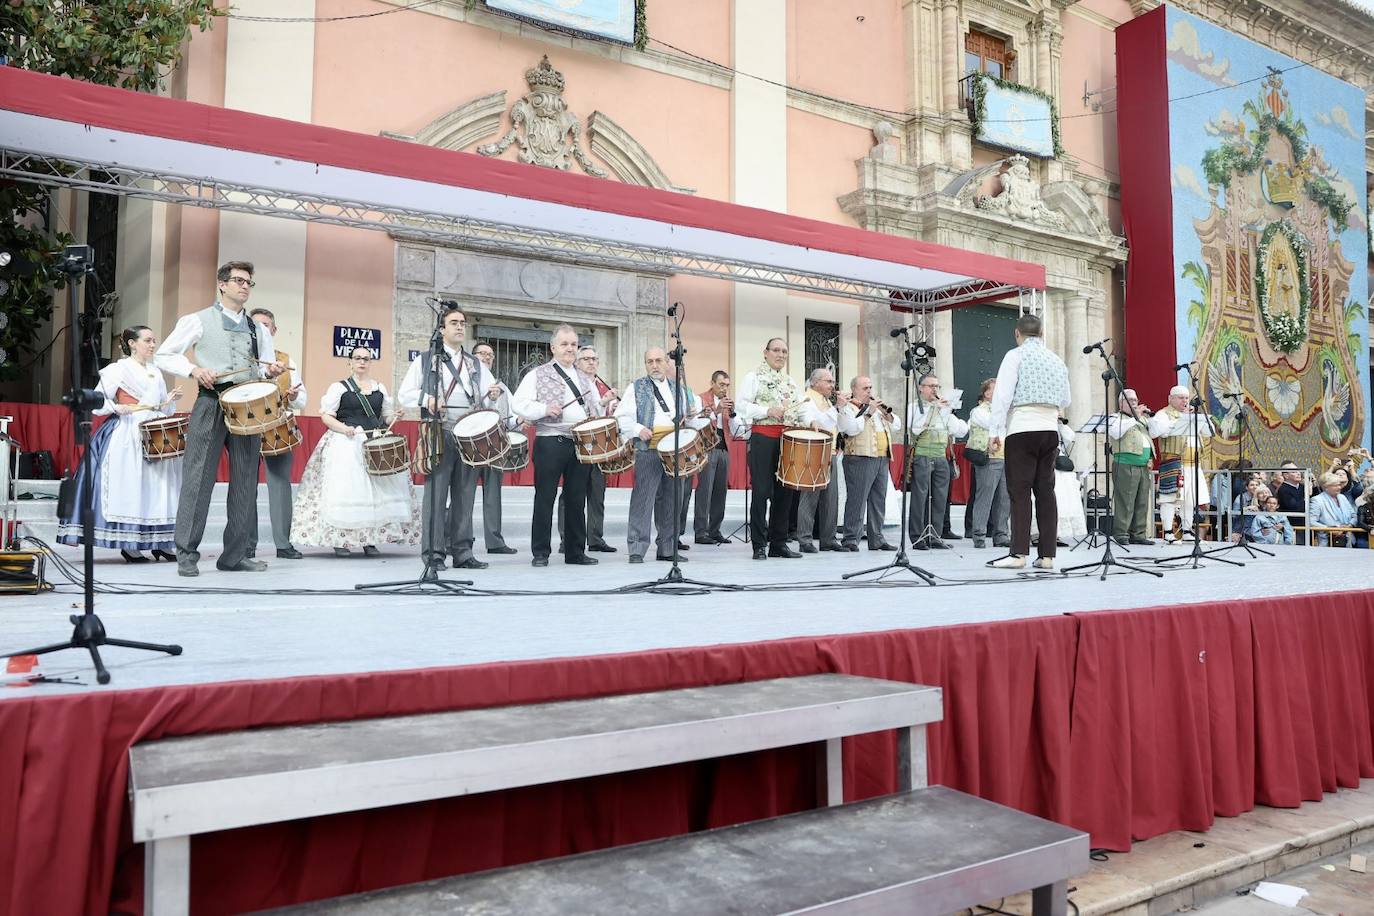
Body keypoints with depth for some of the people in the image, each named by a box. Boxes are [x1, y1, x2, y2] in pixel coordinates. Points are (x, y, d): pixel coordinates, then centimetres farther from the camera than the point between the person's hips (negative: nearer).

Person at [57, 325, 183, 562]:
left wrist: (170, 399, 0)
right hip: (127, 436, -6)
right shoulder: (118, 369, 0)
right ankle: (128, 545, -5)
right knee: (129, 486, -9)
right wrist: (117, 408, -20)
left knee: (158, 485, 2)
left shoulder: (156, 372, 18)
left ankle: (160, 542, 5)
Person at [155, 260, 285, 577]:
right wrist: (193, 369, -11)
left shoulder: (258, 330, 19)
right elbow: (163, 356, 6)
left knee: (245, 482, 3)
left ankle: (235, 555, 10)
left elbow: (264, 368, 20)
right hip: (211, 404, -4)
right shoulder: (198, 321, 7)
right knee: (198, 479, -6)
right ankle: (186, 554, 1)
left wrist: (271, 370, -4)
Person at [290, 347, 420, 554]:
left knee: (377, 490, -3)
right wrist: (342, 427, -18)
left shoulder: (380, 388, 16)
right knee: (344, 489, -9)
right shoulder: (339, 387, 3)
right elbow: (326, 415, 0)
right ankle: (340, 540, -1)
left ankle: (370, 541, 3)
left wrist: (396, 416, -2)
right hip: (346, 444, -3)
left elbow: (387, 416, 20)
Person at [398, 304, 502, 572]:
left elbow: (486, 399, 13)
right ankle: (433, 553, -1)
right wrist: (427, 399, -14)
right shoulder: (425, 360, 8)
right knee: (436, 493, -5)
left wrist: (492, 396, -10)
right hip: (439, 435, -3)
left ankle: (462, 552, 10)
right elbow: (405, 394, 4)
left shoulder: (476, 364, 18)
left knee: (465, 495, 5)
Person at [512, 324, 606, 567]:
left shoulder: (586, 379, 20)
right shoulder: (537, 375, 4)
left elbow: (597, 409, 24)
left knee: (577, 500, 8)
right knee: (545, 499, -1)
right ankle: (540, 553, 7)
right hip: (550, 443, -5)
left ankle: (576, 552, 16)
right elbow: (519, 403, -5)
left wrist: (604, 409, 1)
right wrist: (544, 409, -19)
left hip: (581, 444, 5)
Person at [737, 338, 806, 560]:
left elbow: (801, 408, 21)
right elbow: (741, 405, -8)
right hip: (762, 436, -6)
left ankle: (779, 543, 15)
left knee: (785, 491, 6)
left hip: (788, 439, 6)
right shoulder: (754, 377, 3)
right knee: (762, 491, -6)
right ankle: (759, 545, 0)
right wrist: (768, 411, -18)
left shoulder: (791, 381, 20)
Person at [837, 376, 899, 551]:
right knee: (857, 500, -8)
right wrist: (868, 413, -15)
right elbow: (851, 429, -18)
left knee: (878, 500, 10)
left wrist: (886, 413, 2)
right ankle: (850, 539, -4)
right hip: (860, 460, -7)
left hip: (882, 460, 7)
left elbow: (897, 426, 19)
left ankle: (877, 538, 16)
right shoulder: (847, 408, 0)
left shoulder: (877, 406, 23)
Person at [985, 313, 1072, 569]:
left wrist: (994, 430, -8)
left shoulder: (1015, 356, -3)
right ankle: (1046, 555, 5)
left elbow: (1002, 394, -10)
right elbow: (1065, 401, 20)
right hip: (1050, 429, 5)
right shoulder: (1057, 361, 16)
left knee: (1019, 492, -5)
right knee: (1045, 491, 5)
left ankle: (1019, 553, -9)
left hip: (1022, 429, -5)